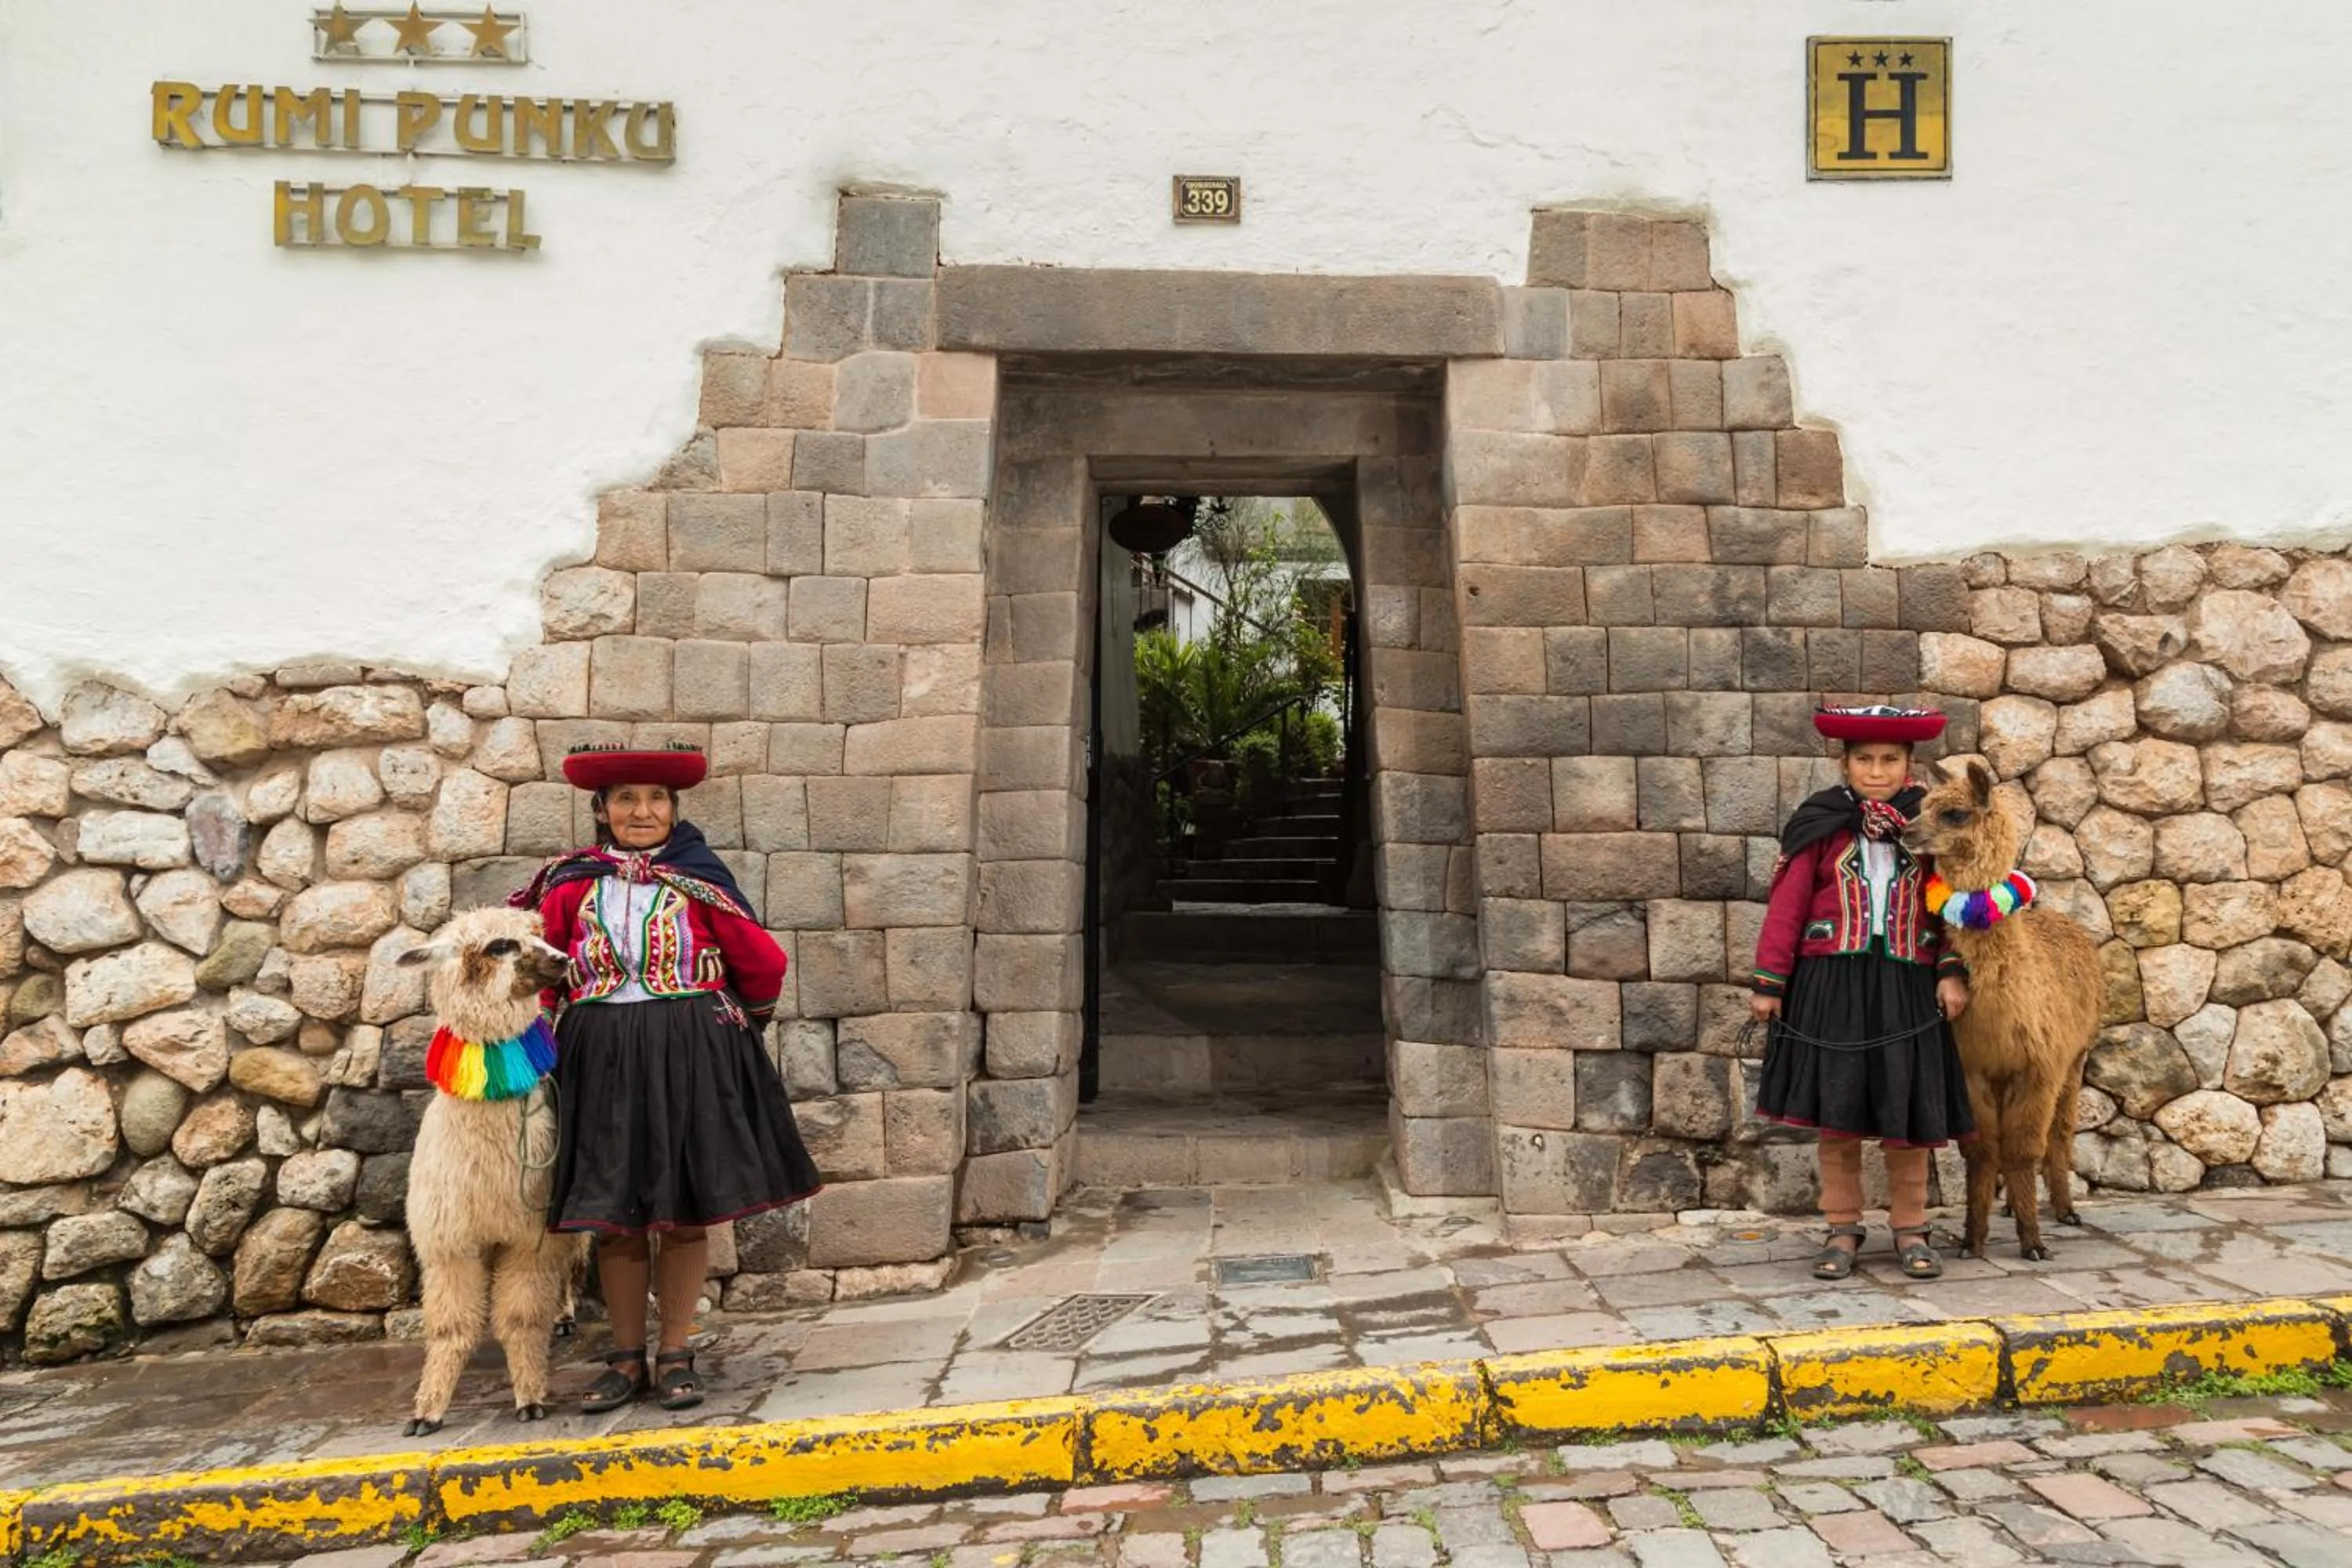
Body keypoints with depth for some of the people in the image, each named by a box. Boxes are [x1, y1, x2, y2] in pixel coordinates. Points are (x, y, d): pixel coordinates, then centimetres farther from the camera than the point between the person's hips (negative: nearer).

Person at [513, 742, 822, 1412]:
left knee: (684, 1211, 3)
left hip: (690, 1058, -1)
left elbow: (764, 963, 1)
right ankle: (626, 1358, 20)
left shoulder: (698, 878, -3)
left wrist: (738, 1020, 14)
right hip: (601, 1060, 2)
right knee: (612, 1216, 7)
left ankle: (675, 1355, 16)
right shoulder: (572, 883, 3)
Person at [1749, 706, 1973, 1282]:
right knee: (1834, 1113, 5)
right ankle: (1843, 1229, 18)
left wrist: (1953, 971, -7)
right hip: (1831, 986, -1)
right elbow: (1787, 907, -2)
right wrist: (1769, 982, -4)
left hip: (1907, 987, 1)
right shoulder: (1820, 825, -1)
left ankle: (1910, 1229, 22)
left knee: (1909, 1113, 6)